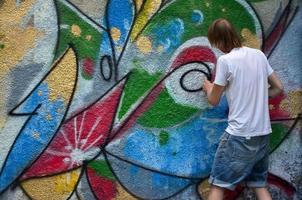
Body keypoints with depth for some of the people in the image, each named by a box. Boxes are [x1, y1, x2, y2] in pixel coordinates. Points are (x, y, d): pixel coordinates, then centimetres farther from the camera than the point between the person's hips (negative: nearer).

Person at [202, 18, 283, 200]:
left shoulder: (225, 60, -11)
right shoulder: (259, 54, 6)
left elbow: (214, 100, -2)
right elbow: (278, 88, 13)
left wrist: (208, 88, 19)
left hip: (240, 134, -6)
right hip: (263, 132, 6)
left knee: (218, 185, 3)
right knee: (260, 185, 15)